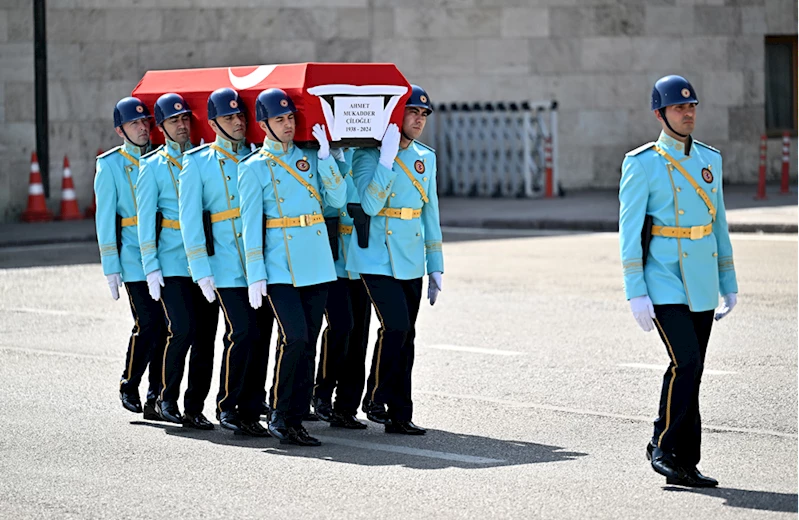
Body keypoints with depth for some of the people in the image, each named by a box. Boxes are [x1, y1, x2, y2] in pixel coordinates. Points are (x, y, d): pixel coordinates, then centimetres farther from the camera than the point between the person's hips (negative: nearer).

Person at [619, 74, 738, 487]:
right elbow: (629, 231, -8)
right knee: (685, 361, -18)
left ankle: (684, 464, 13)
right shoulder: (641, 164, -6)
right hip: (664, 283, -6)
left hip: (702, 285, 6)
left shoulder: (710, 159, 11)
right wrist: (635, 294, -14)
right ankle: (664, 445, -2)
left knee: (690, 371, 7)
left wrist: (728, 283, 14)